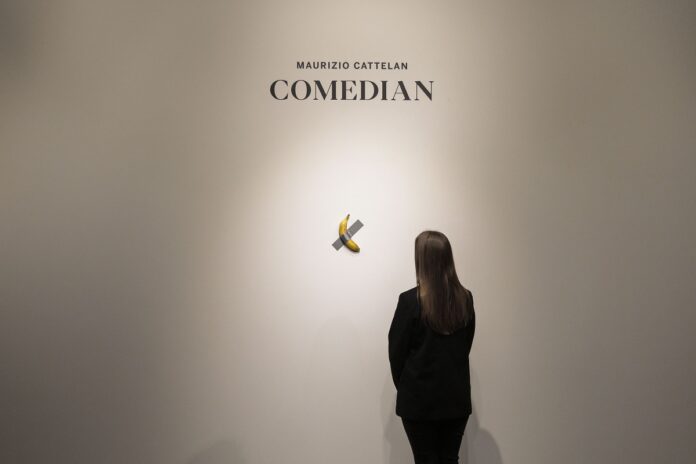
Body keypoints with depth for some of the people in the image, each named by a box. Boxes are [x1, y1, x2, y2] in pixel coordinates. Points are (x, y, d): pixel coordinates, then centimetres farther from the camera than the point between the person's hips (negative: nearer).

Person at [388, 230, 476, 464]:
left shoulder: (410, 300, -16)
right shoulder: (465, 299, -2)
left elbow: (396, 350, -8)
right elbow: (466, 344, 7)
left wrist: (403, 386, 8)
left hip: (419, 399, -4)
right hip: (457, 397, 4)